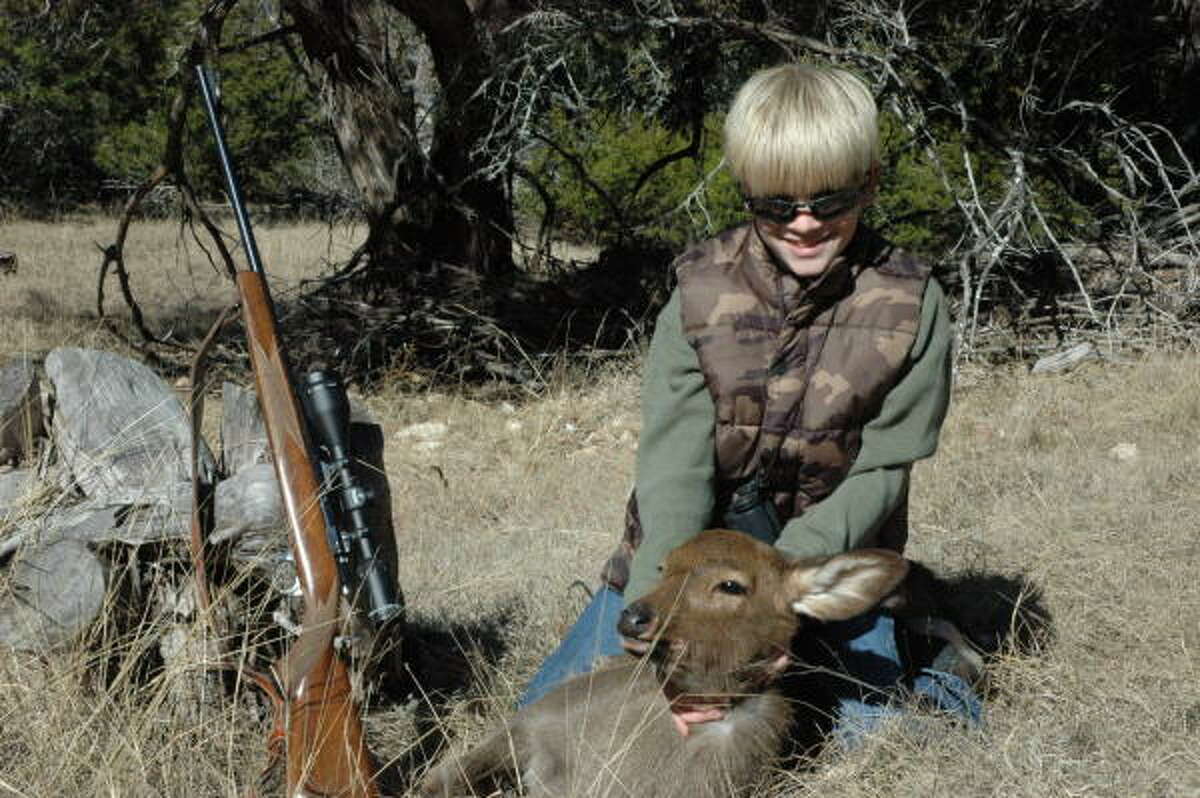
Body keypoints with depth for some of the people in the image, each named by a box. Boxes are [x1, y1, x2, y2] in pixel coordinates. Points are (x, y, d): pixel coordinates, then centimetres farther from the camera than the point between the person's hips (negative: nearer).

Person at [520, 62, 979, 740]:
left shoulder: (911, 307, -13)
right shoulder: (700, 296, -13)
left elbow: (877, 474, -14)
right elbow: (675, 470, -21)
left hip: (830, 558, -1)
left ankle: (932, 655, 20)